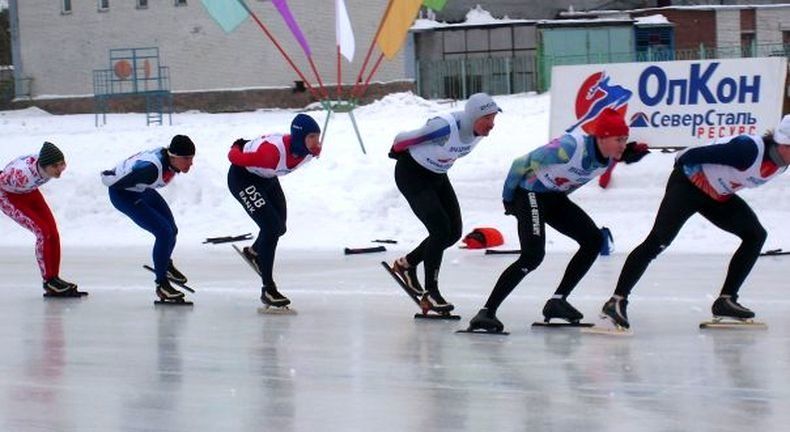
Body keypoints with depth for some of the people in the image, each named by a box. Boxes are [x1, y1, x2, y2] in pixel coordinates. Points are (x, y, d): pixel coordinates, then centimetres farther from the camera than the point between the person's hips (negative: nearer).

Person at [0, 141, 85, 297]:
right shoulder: (23, 174, -45)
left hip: (29, 192, 6)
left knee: (53, 232, -2)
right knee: (43, 231, -17)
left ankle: (54, 279, 10)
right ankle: (49, 282, -7)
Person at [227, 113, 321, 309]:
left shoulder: (312, 151, -21)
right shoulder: (273, 151, -43)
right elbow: (234, 156, -31)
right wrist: (238, 148, -7)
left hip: (266, 178, 8)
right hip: (243, 178, -8)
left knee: (279, 227, 16)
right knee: (271, 227, -17)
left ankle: (254, 252, 50)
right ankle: (268, 289, -10)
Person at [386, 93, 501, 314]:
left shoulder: (479, 130, -13)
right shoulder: (446, 127, -37)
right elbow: (402, 139, -22)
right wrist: (398, 153, -2)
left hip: (437, 175, 8)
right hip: (411, 174, -8)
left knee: (453, 232, 5)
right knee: (440, 229, -17)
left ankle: (406, 263, 27)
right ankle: (430, 293, -7)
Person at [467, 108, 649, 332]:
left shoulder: (608, 155, -9)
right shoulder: (570, 147, -32)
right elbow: (522, 164, -21)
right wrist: (508, 198, -9)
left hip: (555, 198, 9)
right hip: (529, 194, -9)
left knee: (593, 240, 4)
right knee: (533, 255, -24)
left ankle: (557, 301, 9)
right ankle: (487, 312, -26)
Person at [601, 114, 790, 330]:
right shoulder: (749, 149, -33)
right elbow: (693, 155, -25)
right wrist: (683, 163, -9)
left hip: (719, 196, 9)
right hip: (689, 183, -9)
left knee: (755, 235, 5)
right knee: (658, 241, -18)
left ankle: (726, 300, 7)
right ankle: (617, 301, -20)